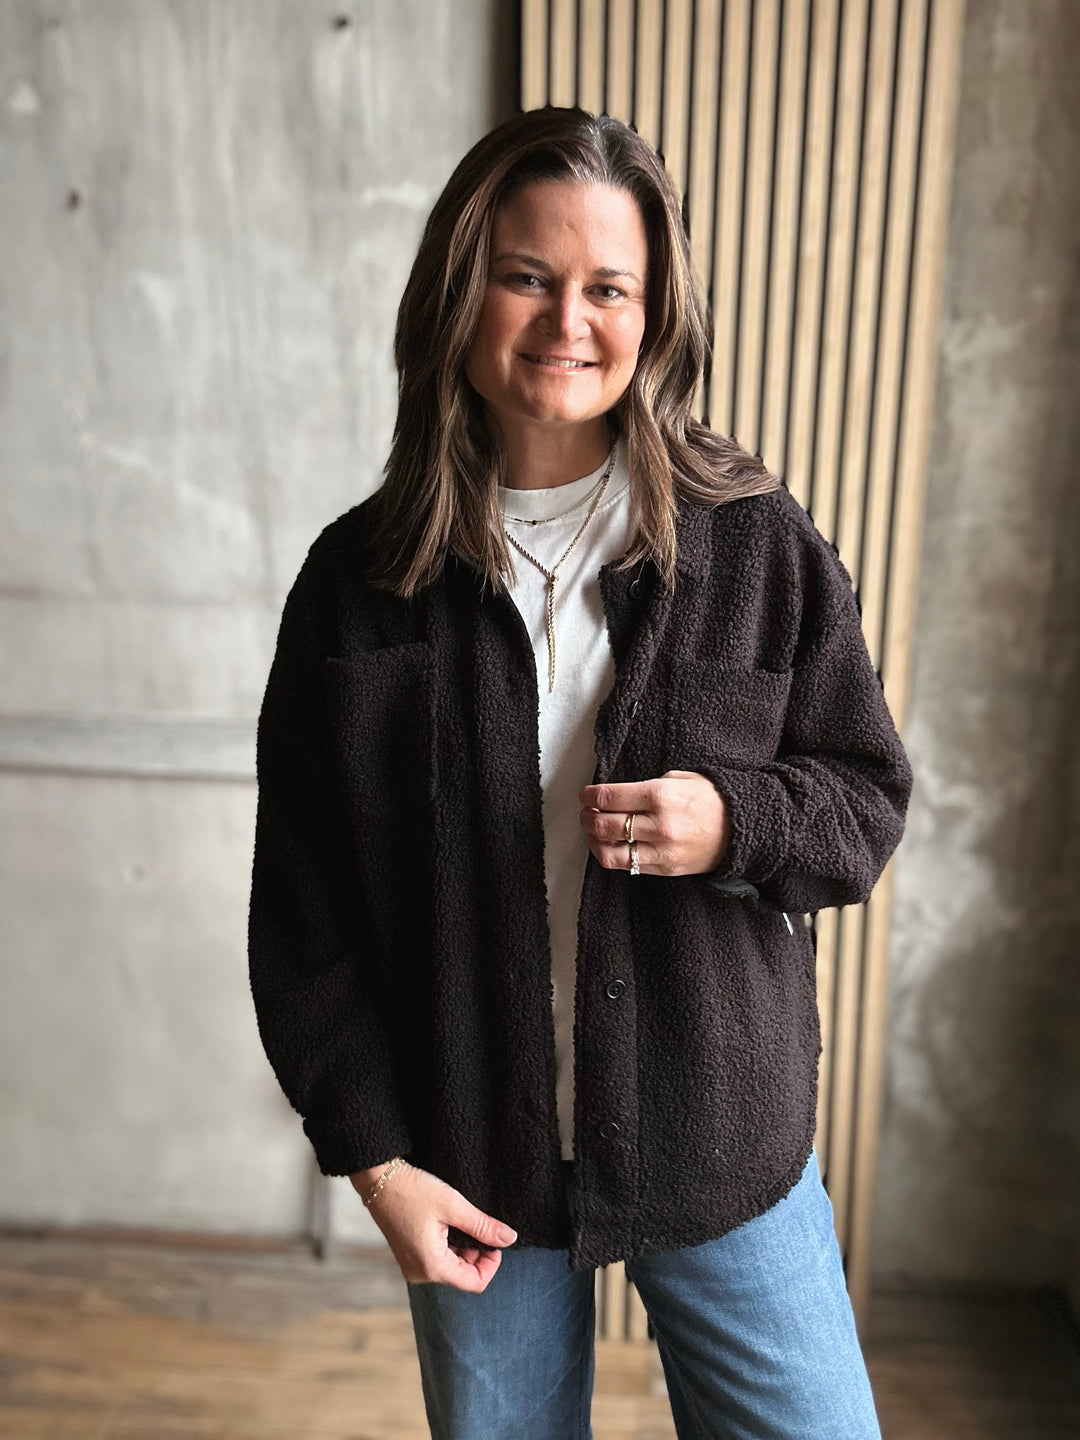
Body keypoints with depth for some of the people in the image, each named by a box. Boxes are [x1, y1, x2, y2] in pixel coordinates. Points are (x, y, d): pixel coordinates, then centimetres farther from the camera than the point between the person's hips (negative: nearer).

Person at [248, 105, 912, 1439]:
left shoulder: (758, 544, -7)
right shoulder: (361, 575, -6)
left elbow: (866, 803, 0)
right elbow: (301, 911, -2)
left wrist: (735, 823, -21)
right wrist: (372, 1154, -5)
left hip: (723, 1141, 0)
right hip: (471, 1161, 1)